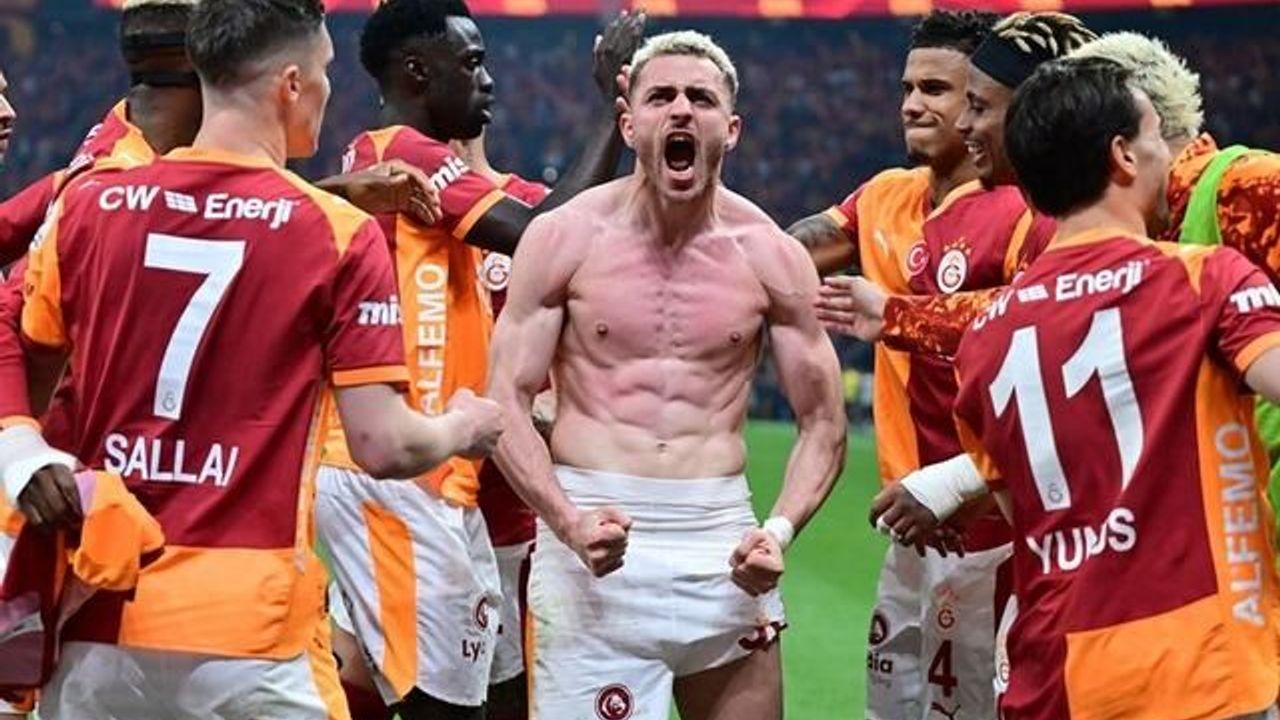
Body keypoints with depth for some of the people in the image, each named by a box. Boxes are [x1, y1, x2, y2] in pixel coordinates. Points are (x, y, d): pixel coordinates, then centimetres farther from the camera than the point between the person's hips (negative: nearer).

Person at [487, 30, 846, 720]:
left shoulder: (769, 256, 3)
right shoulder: (566, 237, -1)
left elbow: (823, 425, 7)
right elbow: (506, 401, -3)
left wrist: (779, 530, -11)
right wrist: (569, 523, -18)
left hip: (721, 543, 2)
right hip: (594, 541, -2)